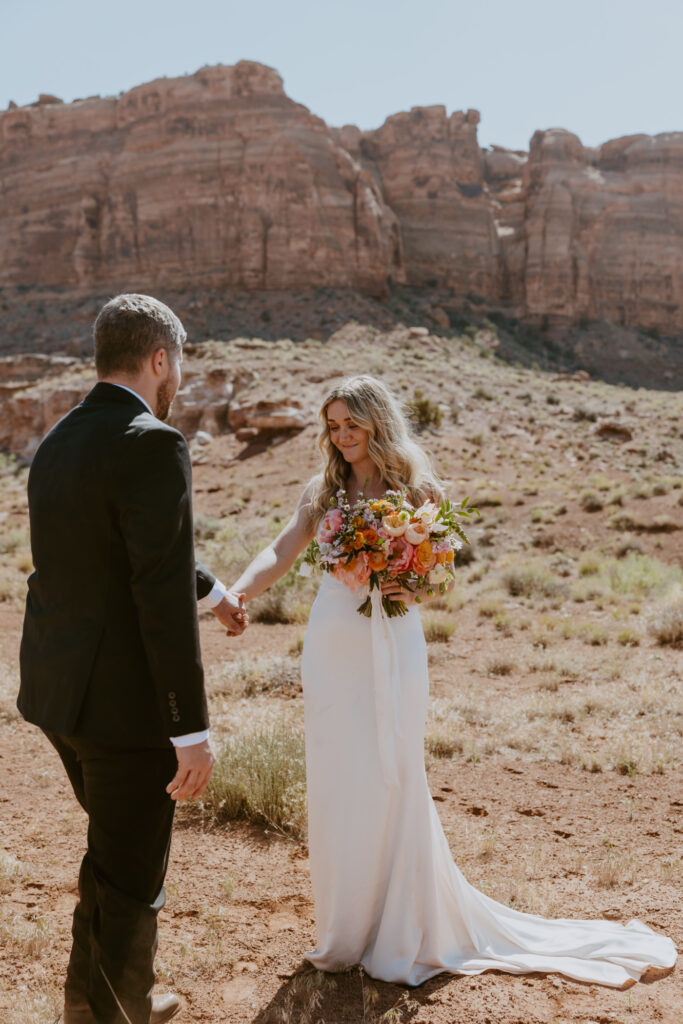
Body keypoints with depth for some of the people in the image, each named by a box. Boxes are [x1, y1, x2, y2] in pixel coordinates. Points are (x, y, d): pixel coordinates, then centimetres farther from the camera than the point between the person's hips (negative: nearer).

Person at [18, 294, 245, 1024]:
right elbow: (161, 597, -24)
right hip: (125, 701, -9)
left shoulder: (58, 442, 9)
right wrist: (192, 730, -19)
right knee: (129, 882, 10)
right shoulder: (152, 445, -19)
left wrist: (210, 589, 38)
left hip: (57, 690, 9)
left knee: (117, 851, 27)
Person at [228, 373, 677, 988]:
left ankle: (402, 935, 17)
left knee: (391, 783, 0)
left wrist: (415, 591, -19)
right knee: (333, 787, 7)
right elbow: (280, 554, -3)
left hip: (391, 646, -3)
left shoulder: (418, 488, 0)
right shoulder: (323, 492, 8)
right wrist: (235, 594, -21)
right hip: (331, 647, 3)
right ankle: (345, 931, 24)